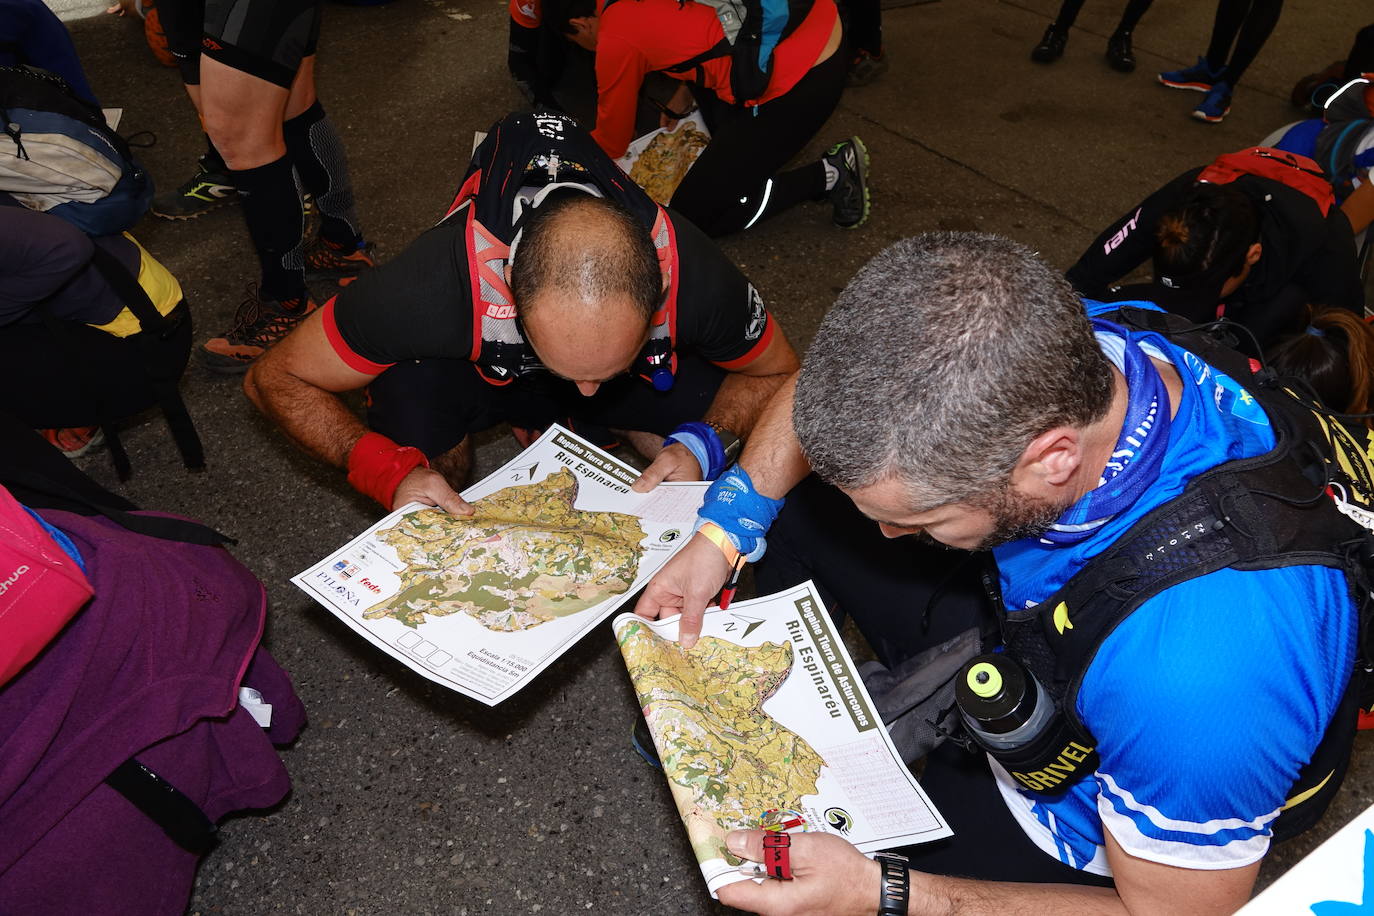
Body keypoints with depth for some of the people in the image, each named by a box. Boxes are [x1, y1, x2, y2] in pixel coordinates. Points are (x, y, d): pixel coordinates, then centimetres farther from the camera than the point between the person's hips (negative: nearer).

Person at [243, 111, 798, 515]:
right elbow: (274, 379, -26)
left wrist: (702, 445, -35)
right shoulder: (443, 282, -41)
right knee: (410, 391, -34)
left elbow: (777, 374, -16)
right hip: (488, 371, -2)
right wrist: (390, 472, -41)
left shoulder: (694, 278, -38)